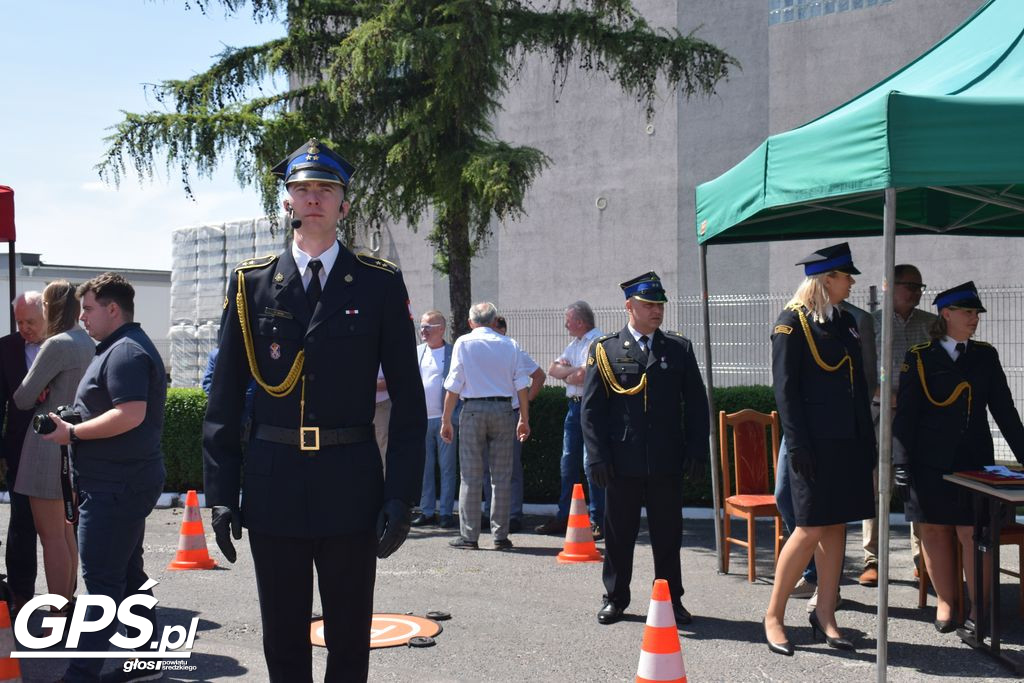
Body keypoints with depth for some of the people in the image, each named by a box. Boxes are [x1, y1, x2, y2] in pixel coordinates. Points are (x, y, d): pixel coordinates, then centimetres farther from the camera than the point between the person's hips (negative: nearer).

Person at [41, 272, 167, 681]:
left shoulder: (125, 352, -16)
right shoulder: (123, 347, 18)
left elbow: (131, 414, -27)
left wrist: (73, 433, -19)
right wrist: (75, 426, 13)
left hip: (114, 486, -11)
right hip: (125, 482, 11)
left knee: (102, 579, -8)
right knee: (129, 573, 16)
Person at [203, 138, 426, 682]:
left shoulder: (380, 284, 1)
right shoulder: (251, 283, 6)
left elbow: (408, 399, 0)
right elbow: (225, 397, 6)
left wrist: (401, 494, -7)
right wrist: (221, 491, 0)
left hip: (351, 488, -1)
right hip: (272, 487, 1)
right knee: (282, 638, 12)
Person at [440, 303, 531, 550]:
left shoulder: (463, 343, 0)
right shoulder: (510, 344, 6)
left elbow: (454, 386, -3)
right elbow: (521, 385, 5)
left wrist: (446, 420, 2)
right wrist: (524, 419, 12)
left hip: (473, 410, -2)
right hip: (503, 409, 2)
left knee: (471, 476, 4)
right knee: (501, 476, 7)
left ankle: (469, 535, 5)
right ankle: (500, 535, 9)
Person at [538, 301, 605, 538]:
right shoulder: (575, 343, 18)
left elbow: (582, 376, -21)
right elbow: (553, 369, 11)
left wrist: (566, 373, -2)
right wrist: (573, 370, -6)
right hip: (574, 405, 9)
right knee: (568, 463, 11)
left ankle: (598, 521, -2)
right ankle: (564, 517, 19)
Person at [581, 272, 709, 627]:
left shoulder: (680, 348, 8)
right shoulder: (605, 349, 2)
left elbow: (696, 404, 9)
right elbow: (591, 408, 0)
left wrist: (696, 451, 1)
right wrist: (598, 457, -7)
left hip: (667, 463, 1)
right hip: (622, 461, -1)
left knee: (668, 534, 8)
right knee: (619, 533, 9)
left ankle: (671, 599, 21)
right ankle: (615, 598, 23)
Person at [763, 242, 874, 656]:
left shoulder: (844, 320, 14)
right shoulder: (793, 321, -8)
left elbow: (859, 384, 18)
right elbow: (784, 388, -12)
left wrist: (867, 441, 13)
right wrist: (798, 446, -17)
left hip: (847, 442, 7)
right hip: (815, 443, -7)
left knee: (837, 527, 9)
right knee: (811, 529, -6)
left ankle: (824, 616, 19)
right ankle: (773, 616, 7)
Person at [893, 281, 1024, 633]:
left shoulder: (986, 356, 10)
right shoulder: (919, 357, 0)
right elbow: (905, 413, -2)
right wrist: (901, 461, -8)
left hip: (974, 460, 2)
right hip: (930, 462, -1)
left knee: (973, 533, -4)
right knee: (934, 531, 4)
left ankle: (979, 608, 7)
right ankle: (945, 602, 17)